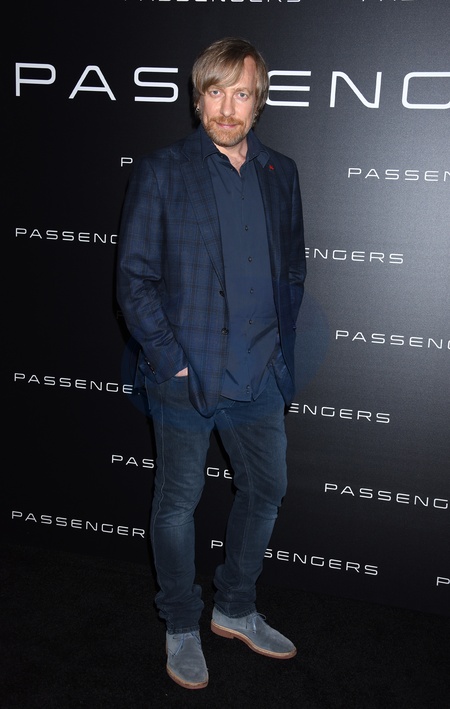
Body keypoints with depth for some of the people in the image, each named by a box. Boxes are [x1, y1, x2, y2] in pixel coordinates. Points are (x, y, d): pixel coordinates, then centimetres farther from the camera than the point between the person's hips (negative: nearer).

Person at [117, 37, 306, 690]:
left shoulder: (281, 174, 8)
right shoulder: (160, 173, -5)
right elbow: (133, 278, -7)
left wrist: (281, 349, 7)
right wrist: (168, 359, -13)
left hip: (260, 374, 5)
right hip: (187, 375, -4)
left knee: (266, 489, 15)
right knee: (178, 502, 8)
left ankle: (235, 610, 37)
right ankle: (182, 627, 30)